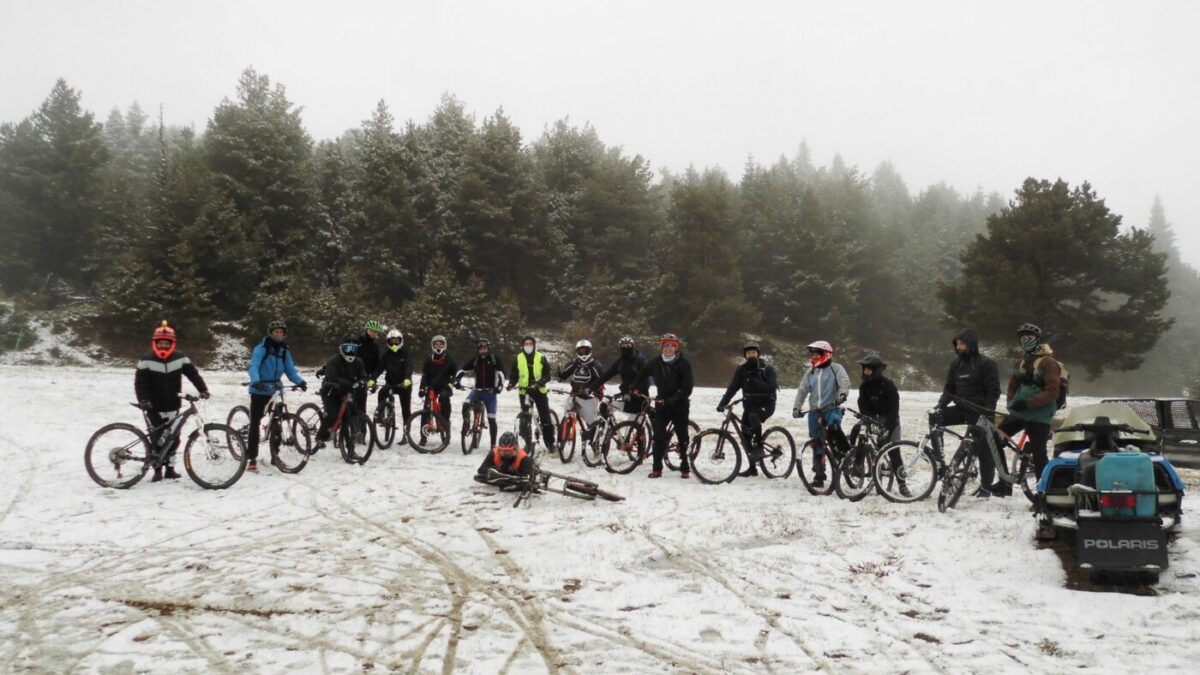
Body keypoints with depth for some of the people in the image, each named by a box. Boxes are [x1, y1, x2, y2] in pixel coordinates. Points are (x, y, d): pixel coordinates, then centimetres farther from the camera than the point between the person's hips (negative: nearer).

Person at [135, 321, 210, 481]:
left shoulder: (180, 358, -2)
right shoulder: (146, 360, -7)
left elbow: (193, 373, -1)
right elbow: (139, 381, -8)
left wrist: (203, 389, -13)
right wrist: (143, 400, -19)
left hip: (173, 407, 2)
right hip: (154, 408, -2)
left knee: (173, 438, 5)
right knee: (156, 438, -1)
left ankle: (170, 468, 17)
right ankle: (157, 470, 12)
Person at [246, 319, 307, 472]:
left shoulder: (285, 350, 5)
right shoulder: (262, 347, -11)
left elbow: (290, 370, 2)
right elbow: (253, 366, -23)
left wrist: (300, 382, -16)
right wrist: (256, 381, -42)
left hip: (275, 391, 5)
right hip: (259, 391, -5)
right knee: (255, 424, -3)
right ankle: (251, 458, 2)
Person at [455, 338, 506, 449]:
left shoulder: (494, 359, -3)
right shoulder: (475, 360, 3)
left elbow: (501, 374, -12)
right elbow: (462, 371, 3)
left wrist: (499, 386, -27)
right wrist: (456, 381, -14)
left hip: (490, 392, -2)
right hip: (477, 390, 2)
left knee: (491, 419, -1)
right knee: (466, 404, -29)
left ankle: (493, 444, 8)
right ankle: (466, 424, -6)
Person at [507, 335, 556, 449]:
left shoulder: (541, 358, 2)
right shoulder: (518, 359, 6)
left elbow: (547, 374, -2)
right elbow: (513, 375, 9)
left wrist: (541, 382, -21)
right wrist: (511, 384, -11)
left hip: (539, 391, -1)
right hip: (524, 392, 1)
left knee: (545, 418, -3)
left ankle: (550, 443, 5)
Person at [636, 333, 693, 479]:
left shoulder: (684, 364, -8)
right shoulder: (654, 363, 2)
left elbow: (687, 388, -14)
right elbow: (641, 376, 18)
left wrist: (671, 400, -21)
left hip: (679, 405, -2)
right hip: (661, 404, 2)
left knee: (682, 437, 4)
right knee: (658, 436, -4)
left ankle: (685, 468, 14)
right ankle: (657, 468, 4)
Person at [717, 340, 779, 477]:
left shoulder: (767, 368, -7)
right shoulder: (742, 370, 2)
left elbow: (772, 387, -18)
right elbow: (732, 387, -3)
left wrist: (755, 382, -27)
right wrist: (722, 403, -13)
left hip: (766, 405, -5)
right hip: (749, 405, 5)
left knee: (753, 416, -36)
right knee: (745, 436, 0)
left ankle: (759, 446, -20)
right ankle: (752, 467, 12)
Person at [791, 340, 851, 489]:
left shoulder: (836, 368, 2)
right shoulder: (810, 372, 15)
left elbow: (845, 382, -14)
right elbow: (803, 390, 12)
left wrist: (842, 394, -35)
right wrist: (796, 407, -1)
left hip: (832, 408, -5)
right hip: (814, 411, 5)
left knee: (834, 427, -36)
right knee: (817, 444, 4)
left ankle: (847, 453, -15)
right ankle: (819, 476, 12)